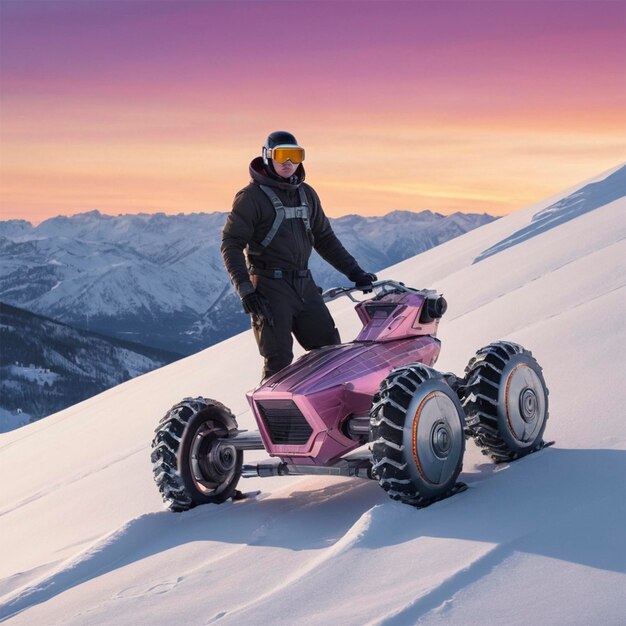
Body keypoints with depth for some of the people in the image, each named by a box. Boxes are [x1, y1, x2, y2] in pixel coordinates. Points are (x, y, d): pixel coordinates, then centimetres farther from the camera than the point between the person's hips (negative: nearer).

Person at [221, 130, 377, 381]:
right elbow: (231, 244, -7)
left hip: (304, 285, 6)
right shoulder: (251, 196, -3)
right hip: (270, 288, -6)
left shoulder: (307, 194, 16)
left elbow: (324, 239, 23)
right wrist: (245, 290, -17)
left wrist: (354, 272, 15)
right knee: (279, 361, -9)